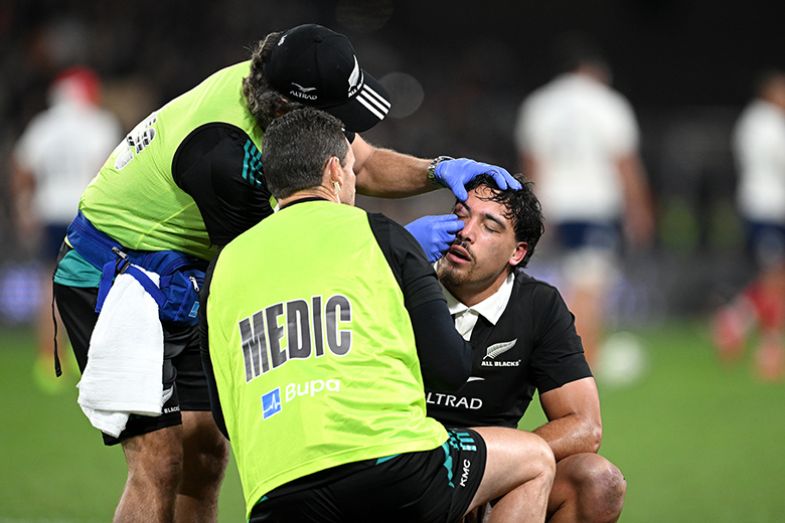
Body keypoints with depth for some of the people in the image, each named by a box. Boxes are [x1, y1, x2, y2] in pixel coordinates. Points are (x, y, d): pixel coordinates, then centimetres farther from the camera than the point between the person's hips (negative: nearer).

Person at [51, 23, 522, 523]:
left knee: (205, 452, 6)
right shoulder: (224, 154, -33)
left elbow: (363, 164, 8)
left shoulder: (270, 79, -8)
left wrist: (439, 170, -11)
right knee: (160, 464, -15)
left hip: (178, 276, 9)